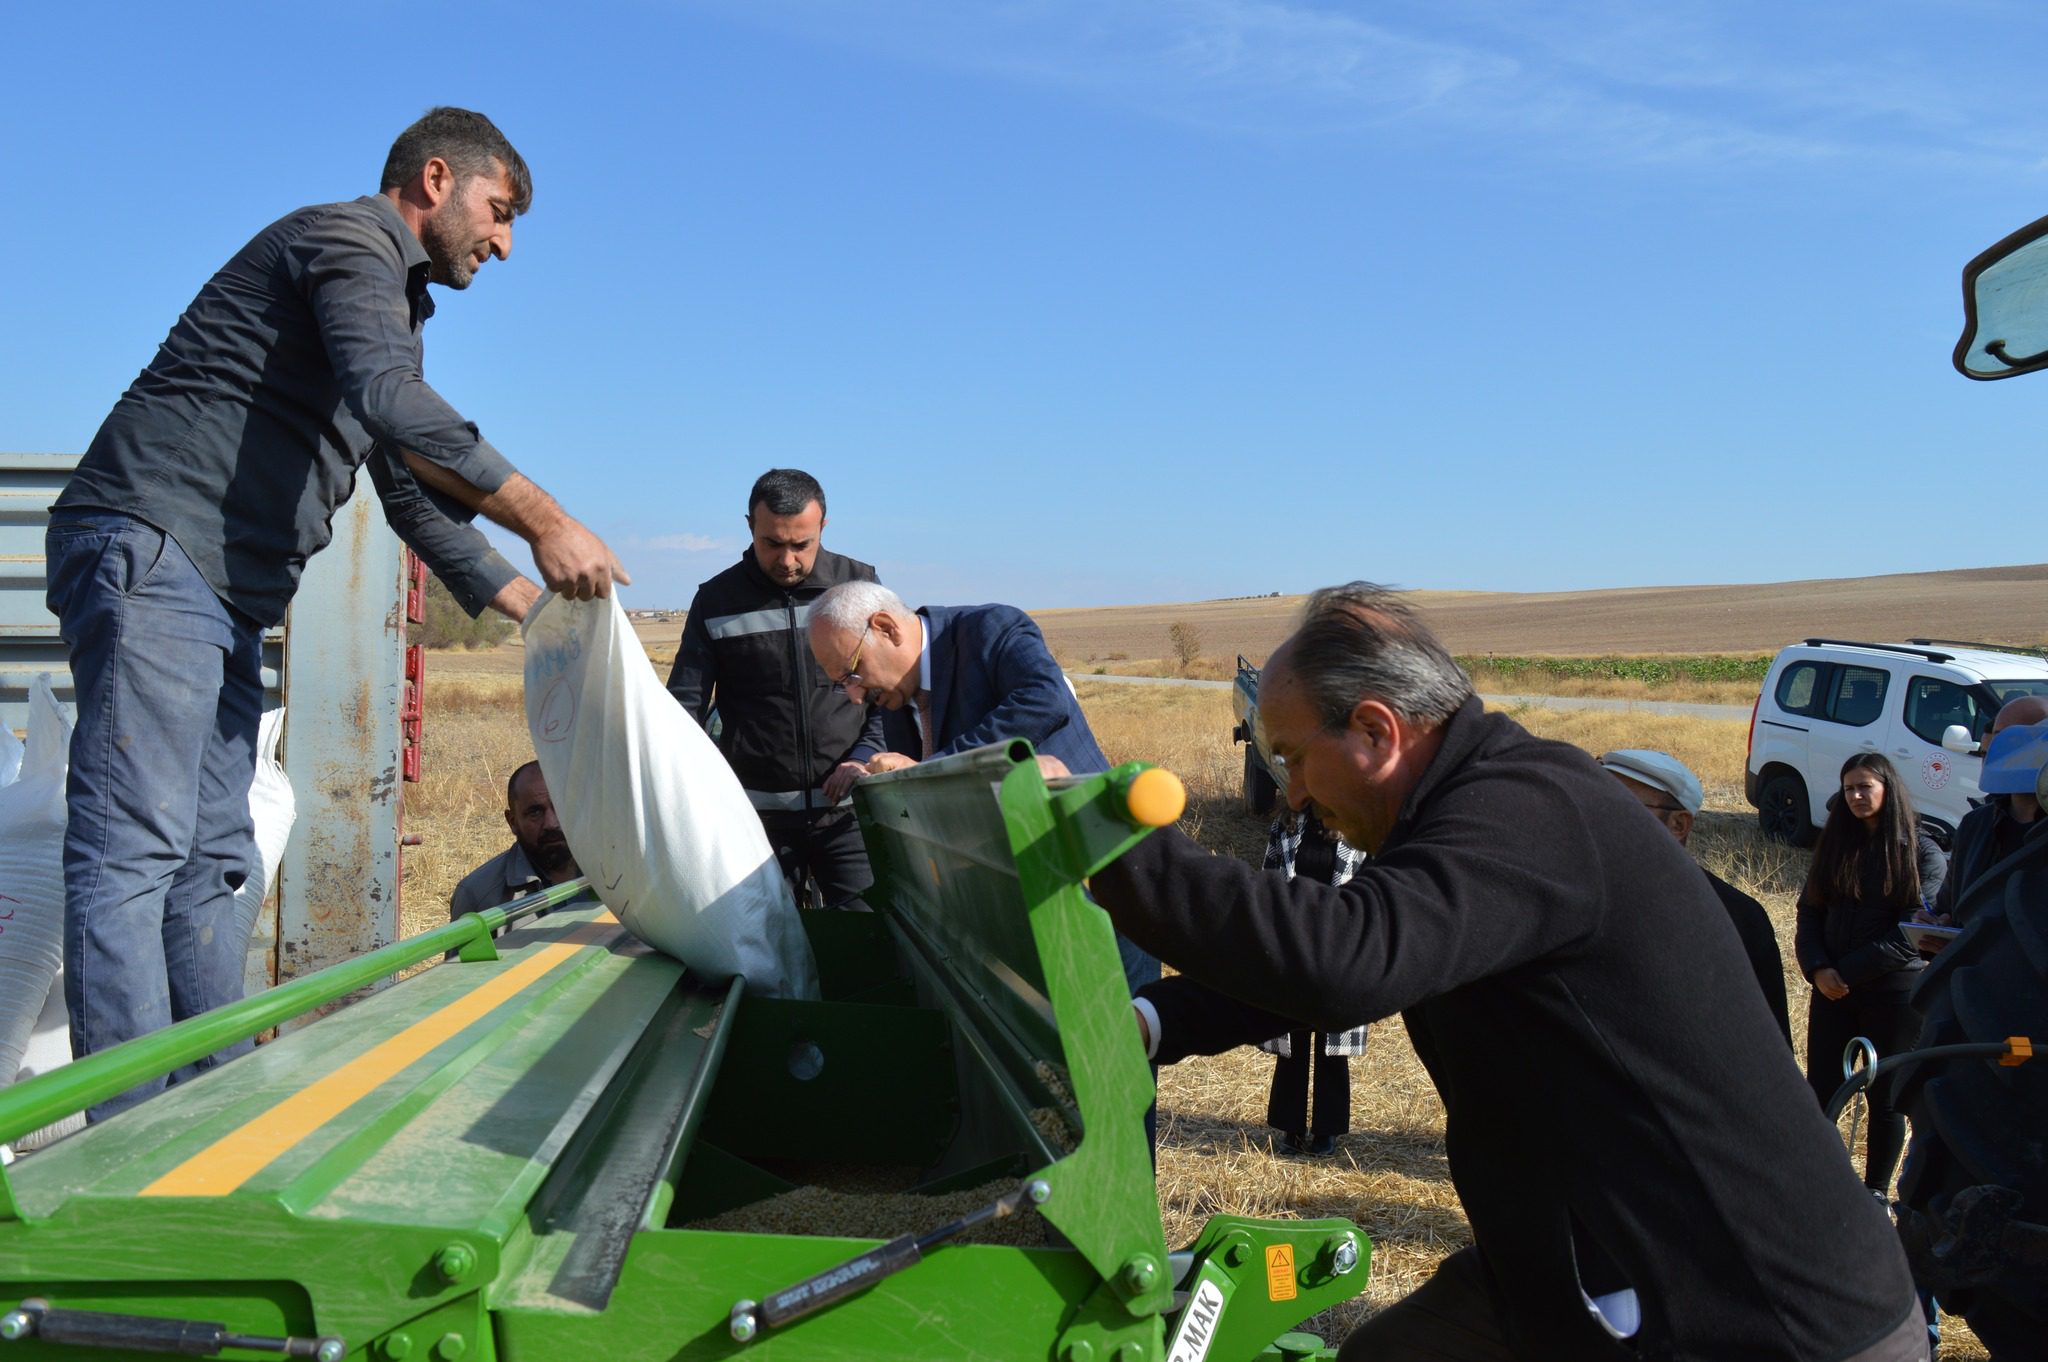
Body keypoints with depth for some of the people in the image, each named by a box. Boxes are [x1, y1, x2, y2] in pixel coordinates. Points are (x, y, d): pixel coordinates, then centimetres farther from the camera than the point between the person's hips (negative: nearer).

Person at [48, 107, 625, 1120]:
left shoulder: (395, 310, 28)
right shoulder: (349, 239, -2)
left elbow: (414, 501, 29)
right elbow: (391, 403, -23)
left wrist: (544, 610, 21)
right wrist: (542, 521, -25)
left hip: (226, 600, 10)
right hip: (150, 551, -10)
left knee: (206, 865, 6)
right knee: (133, 853, -14)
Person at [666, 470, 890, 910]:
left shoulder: (859, 584, 4)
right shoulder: (716, 601, 4)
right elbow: (685, 704, 2)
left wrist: (867, 756, -6)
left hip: (845, 809, 0)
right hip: (757, 813, 1)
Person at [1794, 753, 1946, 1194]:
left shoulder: (1923, 853, -6)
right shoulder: (1835, 843, 8)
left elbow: (1913, 935, -12)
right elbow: (1810, 911, 6)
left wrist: (1848, 971, -15)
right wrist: (1817, 969, -10)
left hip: (1893, 992, -3)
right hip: (1833, 990, 3)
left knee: (1885, 1098, 7)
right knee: (1820, 1091, 3)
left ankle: (1875, 1192, 21)